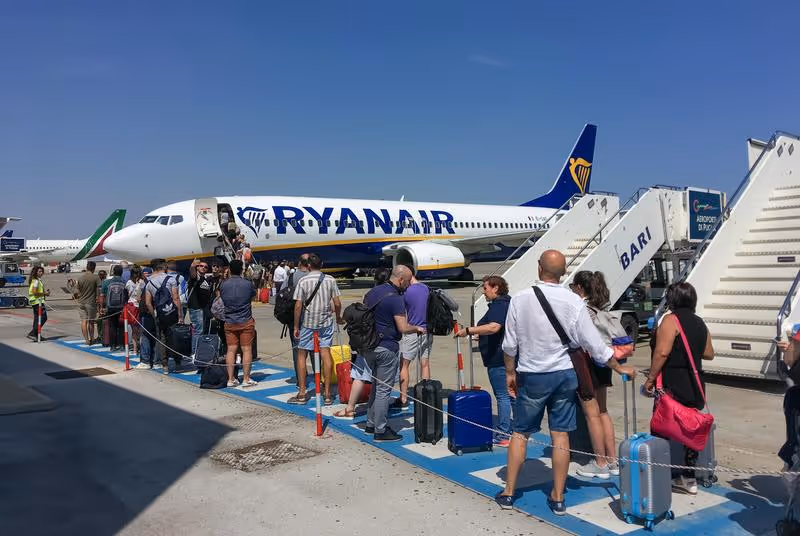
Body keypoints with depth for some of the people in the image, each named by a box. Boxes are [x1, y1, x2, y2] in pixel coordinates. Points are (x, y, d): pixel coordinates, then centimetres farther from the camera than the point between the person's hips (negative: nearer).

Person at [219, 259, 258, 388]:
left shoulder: (223, 285, -2)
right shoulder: (247, 284, -8)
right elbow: (253, 294, 11)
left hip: (229, 322, 3)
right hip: (246, 322, -3)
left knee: (231, 350, 6)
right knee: (247, 350, 2)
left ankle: (230, 379, 9)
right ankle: (246, 379, 4)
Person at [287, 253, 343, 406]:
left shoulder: (303, 281, -7)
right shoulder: (330, 280, -1)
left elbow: (298, 306, -9)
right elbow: (337, 303, -1)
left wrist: (296, 326, -1)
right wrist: (338, 318, 17)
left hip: (307, 323, -2)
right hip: (326, 322, 2)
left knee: (301, 356, 8)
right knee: (325, 353, 3)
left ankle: (301, 394, 11)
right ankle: (327, 394, 3)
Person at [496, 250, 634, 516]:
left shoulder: (521, 298, -11)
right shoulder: (574, 302, -9)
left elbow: (510, 343, -5)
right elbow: (594, 344, -5)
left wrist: (510, 373, 10)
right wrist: (619, 368, 9)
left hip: (531, 376, -1)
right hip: (564, 374, 1)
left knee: (520, 433, 10)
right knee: (560, 435, 8)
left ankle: (508, 492, 18)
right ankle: (558, 498, 16)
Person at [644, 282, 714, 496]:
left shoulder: (671, 319, -11)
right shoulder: (700, 323, 12)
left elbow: (662, 352, -20)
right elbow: (709, 353, 19)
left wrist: (650, 378, -14)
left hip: (673, 386, -8)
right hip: (695, 386, 8)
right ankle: (688, 478, 19)